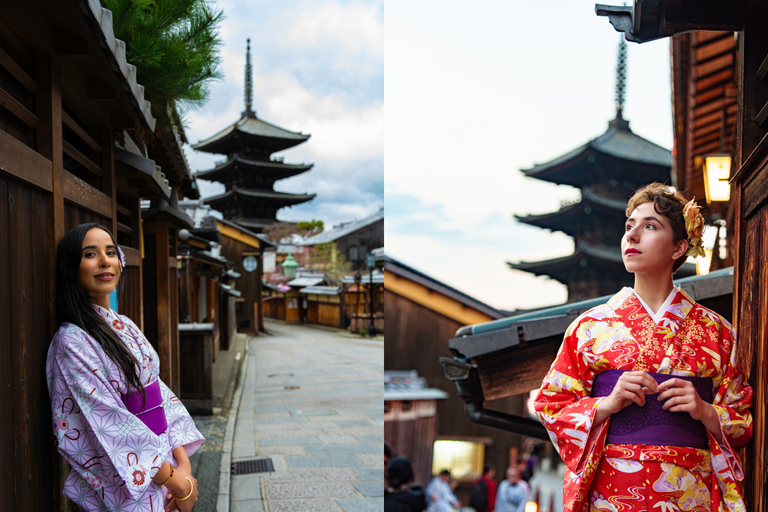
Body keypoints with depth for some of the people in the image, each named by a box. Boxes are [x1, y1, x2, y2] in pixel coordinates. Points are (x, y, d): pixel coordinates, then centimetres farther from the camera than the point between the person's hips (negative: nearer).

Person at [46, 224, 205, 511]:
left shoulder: (124, 326, 8)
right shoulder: (73, 341, -17)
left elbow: (159, 394, 4)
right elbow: (113, 428, -21)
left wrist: (183, 462, -9)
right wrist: (178, 483, -19)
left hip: (164, 462, 7)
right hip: (125, 488, -7)